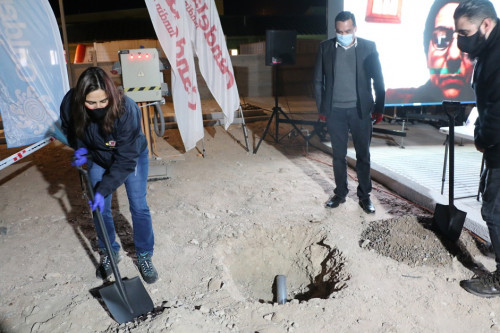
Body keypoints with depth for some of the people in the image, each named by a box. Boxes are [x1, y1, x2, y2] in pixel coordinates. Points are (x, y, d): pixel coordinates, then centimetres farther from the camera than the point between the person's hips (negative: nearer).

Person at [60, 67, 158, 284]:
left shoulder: (127, 109, -39)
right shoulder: (70, 104, -28)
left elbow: (125, 159, -33)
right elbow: (69, 129, -1)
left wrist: (104, 190, -33)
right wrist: (80, 147, -20)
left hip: (133, 155, -3)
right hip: (98, 158, 3)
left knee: (139, 207, -1)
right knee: (99, 209, 6)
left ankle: (144, 256, 19)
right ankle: (109, 253, 29)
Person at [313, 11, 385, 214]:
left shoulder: (369, 47, -1)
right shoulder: (325, 47, 1)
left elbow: (378, 79, 2)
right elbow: (318, 80, 5)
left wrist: (379, 107, -1)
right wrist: (321, 107, 3)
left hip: (361, 110, -1)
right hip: (335, 111, 1)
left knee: (363, 155, 6)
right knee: (339, 155, 9)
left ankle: (364, 196, 19)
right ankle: (340, 193, 23)